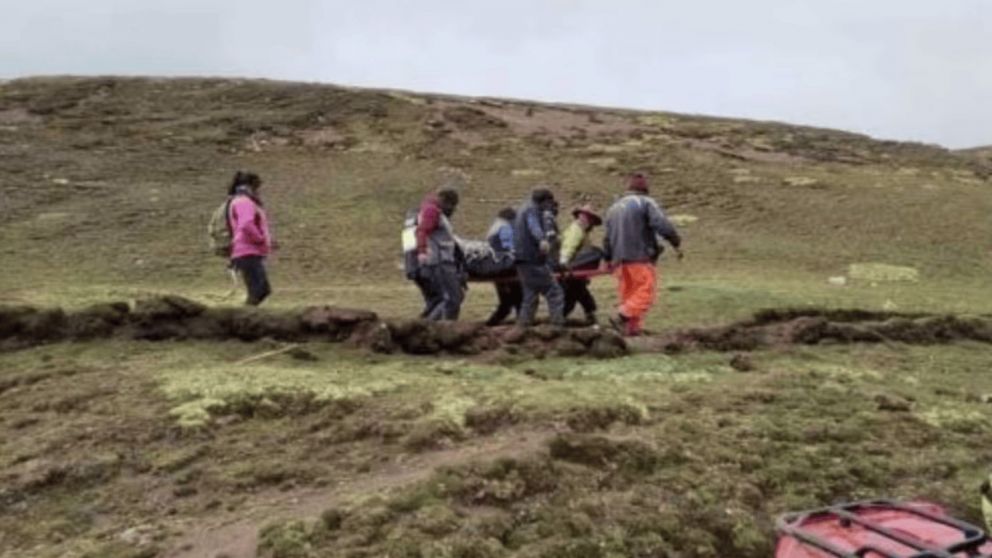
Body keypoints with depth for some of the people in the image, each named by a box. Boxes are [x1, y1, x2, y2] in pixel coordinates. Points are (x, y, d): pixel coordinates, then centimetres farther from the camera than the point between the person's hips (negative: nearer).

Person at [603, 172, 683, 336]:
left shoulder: (614, 207, 18)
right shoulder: (646, 203, -3)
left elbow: (608, 238, 20)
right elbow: (663, 226, -16)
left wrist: (608, 259, 27)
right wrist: (677, 243, -8)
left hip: (620, 260, 7)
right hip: (640, 257, -7)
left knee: (628, 294, 11)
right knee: (646, 292, -4)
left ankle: (633, 328, 10)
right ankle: (622, 317, -18)